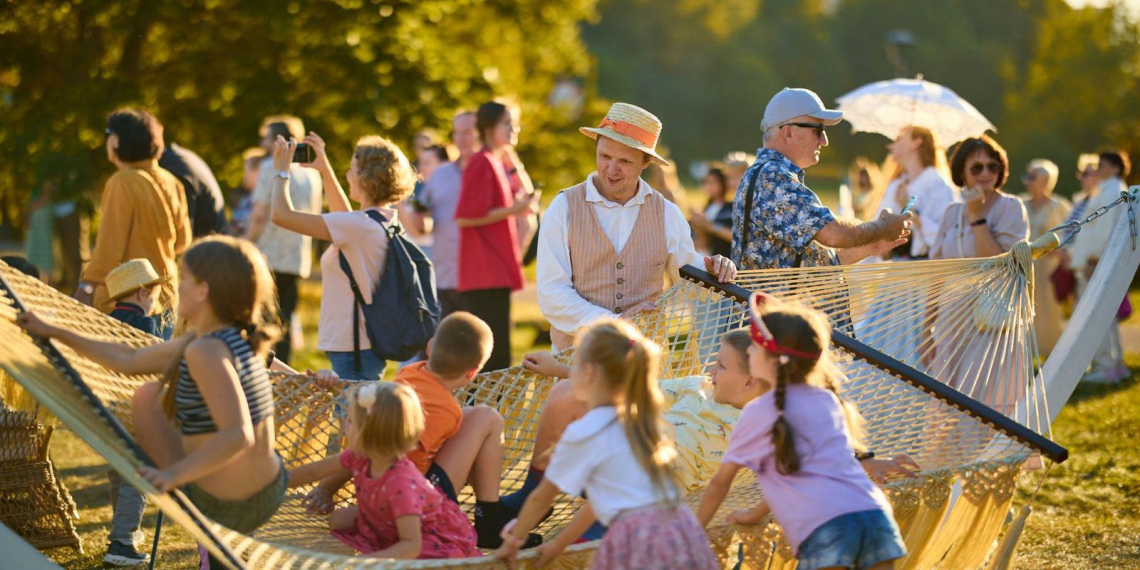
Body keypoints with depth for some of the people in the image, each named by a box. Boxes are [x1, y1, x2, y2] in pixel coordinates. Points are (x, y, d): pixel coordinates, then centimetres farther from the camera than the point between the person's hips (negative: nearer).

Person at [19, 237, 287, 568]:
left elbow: (238, 435, -35)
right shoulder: (235, 339, 7)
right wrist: (55, 334, 19)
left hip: (225, 510, -8)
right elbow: (130, 361, 15)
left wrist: (173, 475, -40)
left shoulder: (205, 352, -23)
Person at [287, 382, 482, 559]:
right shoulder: (360, 457, -16)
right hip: (388, 528, 8)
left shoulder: (401, 484, -40)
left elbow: (411, 546, -42)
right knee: (339, 519, 4)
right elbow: (312, 472, 1)